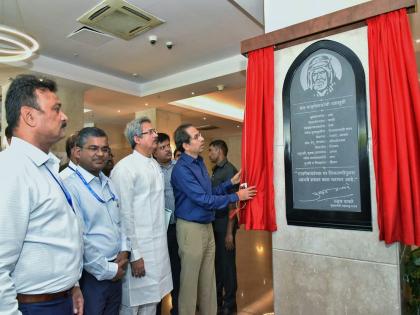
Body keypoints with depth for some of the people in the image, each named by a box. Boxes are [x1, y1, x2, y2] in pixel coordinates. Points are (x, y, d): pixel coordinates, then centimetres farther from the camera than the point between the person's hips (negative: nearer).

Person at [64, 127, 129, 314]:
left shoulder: (109, 184, 7)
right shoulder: (71, 187, -19)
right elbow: (78, 240, -22)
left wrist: (124, 250, 0)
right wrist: (107, 270, -13)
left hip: (116, 271, 7)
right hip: (91, 275, -7)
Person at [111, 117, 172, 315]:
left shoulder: (155, 165, 10)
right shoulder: (124, 168, -14)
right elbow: (124, 214, -16)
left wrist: (162, 235, 13)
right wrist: (134, 254, -15)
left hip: (159, 246, 7)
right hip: (138, 247, -7)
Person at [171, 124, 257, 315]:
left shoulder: (200, 163, 9)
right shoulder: (181, 169, -19)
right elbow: (204, 200, -21)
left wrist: (231, 182, 1)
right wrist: (236, 197, -15)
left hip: (207, 227, 8)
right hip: (191, 228, -8)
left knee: (208, 279, 18)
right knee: (190, 280, 6)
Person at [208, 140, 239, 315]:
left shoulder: (229, 170, -13)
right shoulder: (215, 171, 11)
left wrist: (229, 232, -19)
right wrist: (211, 222, 8)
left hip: (225, 223, -7)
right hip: (214, 222, 7)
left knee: (227, 263, 5)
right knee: (216, 261, 17)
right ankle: (216, 300, 33)